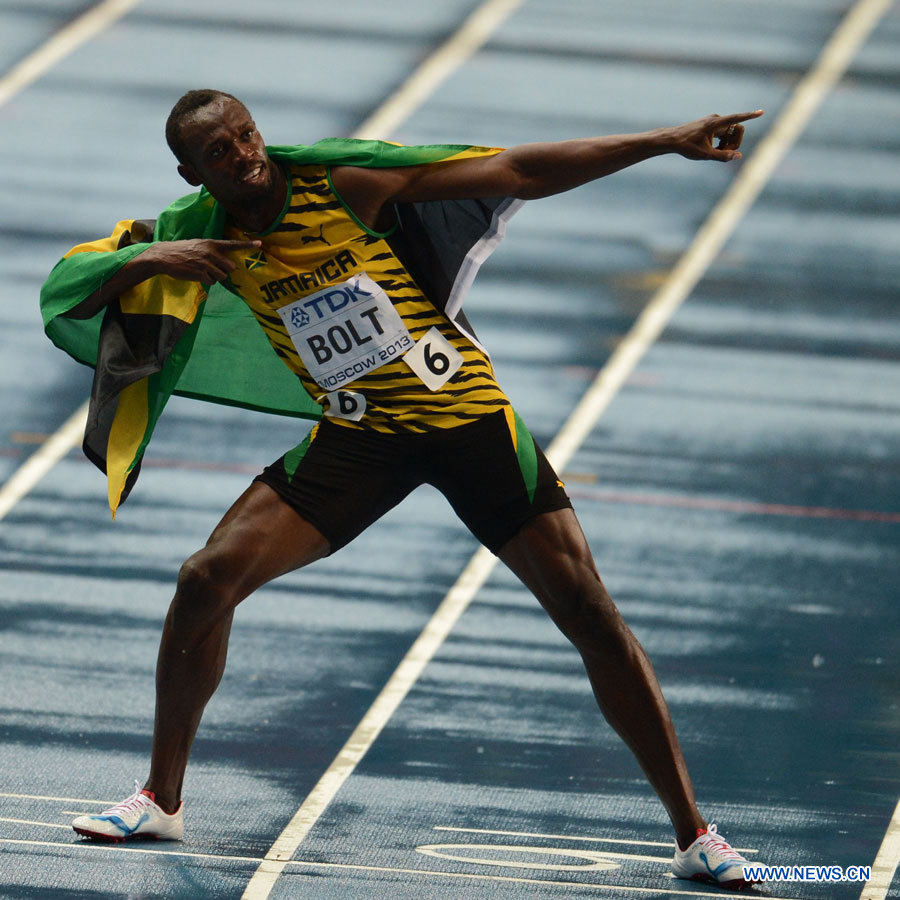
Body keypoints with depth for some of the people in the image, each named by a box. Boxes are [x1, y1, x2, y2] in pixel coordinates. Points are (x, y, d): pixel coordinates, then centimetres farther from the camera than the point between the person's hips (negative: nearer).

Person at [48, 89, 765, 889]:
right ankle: (161, 800, 7)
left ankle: (695, 836, -3)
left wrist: (667, 142, -17)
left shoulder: (347, 189, -12)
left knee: (591, 615, -10)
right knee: (208, 580, -11)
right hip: (356, 436, 3)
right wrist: (146, 262, -23)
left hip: (468, 415, -3)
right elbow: (71, 302, -2)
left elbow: (522, 173, -12)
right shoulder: (212, 244, -3)